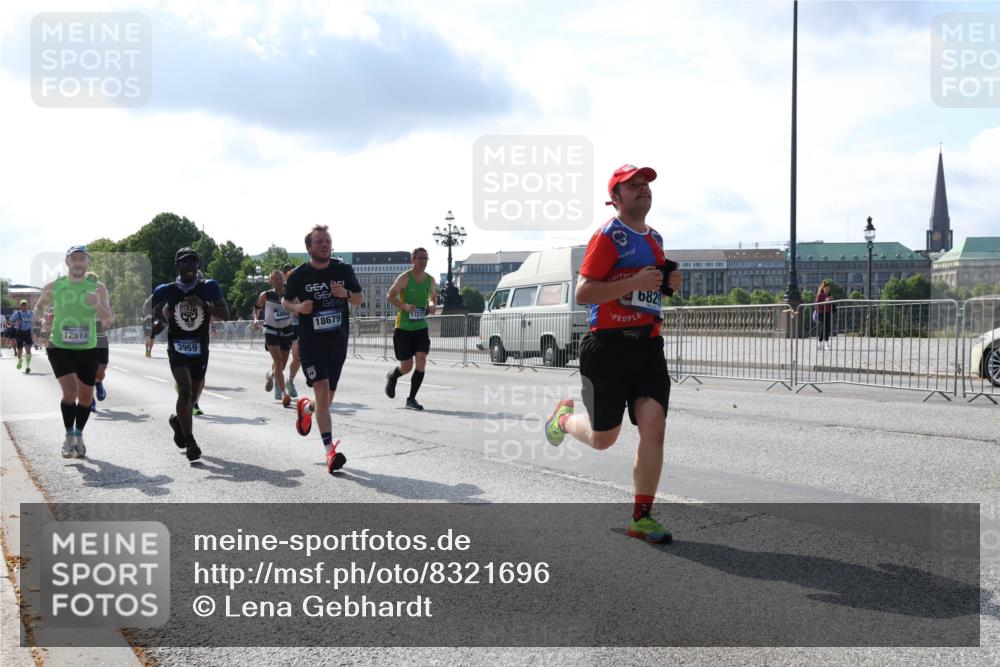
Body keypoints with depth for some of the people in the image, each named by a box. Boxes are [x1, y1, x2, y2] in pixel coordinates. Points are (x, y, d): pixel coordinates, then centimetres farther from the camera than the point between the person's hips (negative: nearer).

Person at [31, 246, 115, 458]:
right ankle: (69, 437, 0)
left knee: (85, 397, 9)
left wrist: (98, 305, -29)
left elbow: (108, 322, -10)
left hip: (88, 350, 1)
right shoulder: (53, 287, -1)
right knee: (70, 391, -18)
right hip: (60, 347, -1)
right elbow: (39, 307, 17)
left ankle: (79, 435, 31)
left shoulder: (98, 288, -3)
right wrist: (40, 317, -5)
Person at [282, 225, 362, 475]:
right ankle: (330, 450, -20)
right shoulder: (299, 275, -3)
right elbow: (285, 301, 11)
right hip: (311, 342, -3)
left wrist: (346, 293, -10)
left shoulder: (344, 270, 3)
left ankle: (305, 407, 48)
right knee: (322, 391, -19)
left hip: (338, 342, 4)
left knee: (328, 398, 12)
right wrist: (297, 307, -12)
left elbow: (359, 298, 12)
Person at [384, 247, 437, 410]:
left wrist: (432, 305, -2)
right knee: (406, 367, 1)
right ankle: (392, 377, 38)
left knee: (421, 361, -12)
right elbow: (390, 296, -7)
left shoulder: (430, 280, 6)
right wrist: (404, 306, -23)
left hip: (421, 327, 4)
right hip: (403, 328, -4)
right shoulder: (404, 278, -9)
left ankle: (411, 399, 0)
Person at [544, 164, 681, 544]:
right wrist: (635, 282, -22)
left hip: (648, 345, 6)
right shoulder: (609, 235, -8)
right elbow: (583, 293, -15)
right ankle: (564, 418, 39)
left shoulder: (654, 238, 15)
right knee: (603, 439, 5)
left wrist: (668, 283, 8)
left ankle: (642, 517, 4)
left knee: (653, 426, -7)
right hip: (609, 345, -6)